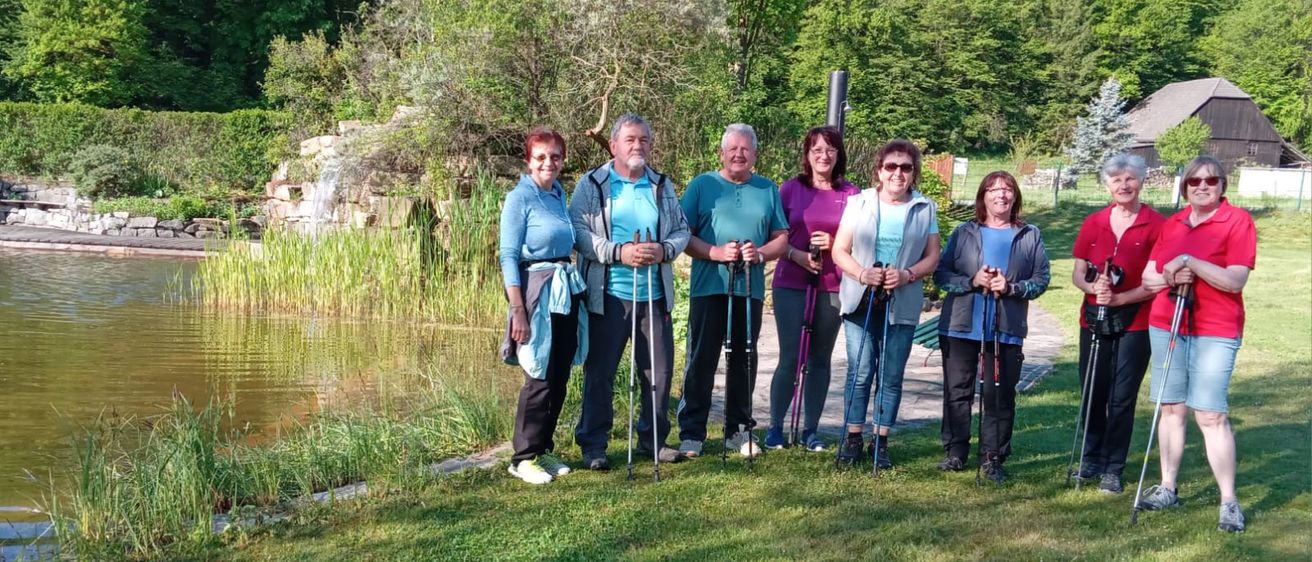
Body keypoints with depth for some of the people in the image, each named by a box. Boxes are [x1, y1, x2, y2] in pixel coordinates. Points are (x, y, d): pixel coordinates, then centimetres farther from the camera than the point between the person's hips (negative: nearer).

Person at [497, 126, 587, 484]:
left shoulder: (559, 195, 12)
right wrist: (518, 311, -18)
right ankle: (524, 458, 7)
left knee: (560, 377, 10)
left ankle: (544, 448, 21)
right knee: (540, 378, -4)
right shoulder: (520, 198, -9)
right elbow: (508, 256, -13)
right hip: (539, 293, -7)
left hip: (567, 291, 7)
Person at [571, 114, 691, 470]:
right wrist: (618, 252, -19)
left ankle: (653, 439, 23)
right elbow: (578, 231, -9)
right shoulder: (592, 184, 0)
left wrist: (665, 250, -9)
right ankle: (593, 444, 11)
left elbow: (682, 230, 12)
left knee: (659, 371, 9)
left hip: (655, 295, 4)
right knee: (600, 372, 2)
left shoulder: (662, 186, 14)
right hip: (607, 296, -4)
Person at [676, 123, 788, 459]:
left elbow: (782, 238, 10)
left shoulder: (768, 190, 12)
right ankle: (692, 432, 6)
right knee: (701, 359, 0)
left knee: (744, 360, 9)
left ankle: (739, 429, 19)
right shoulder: (702, 185, 4)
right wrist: (716, 252, -17)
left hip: (750, 289, 3)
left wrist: (760, 254, -11)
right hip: (708, 288, -3)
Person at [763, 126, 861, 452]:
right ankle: (775, 426, 9)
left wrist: (835, 243, -11)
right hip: (791, 285, -1)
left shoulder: (851, 193, 3)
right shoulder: (791, 189, 3)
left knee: (820, 359, 7)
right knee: (790, 357, -3)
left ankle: (811, 429, 16)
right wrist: (797, 255, -12)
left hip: (832, 287, 1)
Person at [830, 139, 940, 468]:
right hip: (861, 302, -1)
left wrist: (907, 275, -14)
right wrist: (862, 274, -16)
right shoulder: (859, 203, 4)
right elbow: (840, 250, 3)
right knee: (860, 373, -1)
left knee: (891, 376, 5)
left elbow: (932, 258, 6)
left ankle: (881, 442, 15)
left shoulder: (925, 209, 5)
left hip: (902, 305, 1)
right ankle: (853, 438, 10)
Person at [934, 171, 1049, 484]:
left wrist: (1010, 287, -15)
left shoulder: (1030, 236, 7)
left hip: (1006, 330, 0)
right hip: (960, 327, 1)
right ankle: (955, 452, 16)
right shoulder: (964, 233, 6)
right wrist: (973, 282, -15)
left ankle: (993, 458, 9)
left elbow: (1041, 279, 2)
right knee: (957, 391, 6)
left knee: (1000, 395, 1)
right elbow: (942, 274, 1)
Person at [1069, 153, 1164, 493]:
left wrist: (1120, 298, -20)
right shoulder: (1093, 224, 6)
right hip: (1094, 320, 4)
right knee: (1092, 394, 9)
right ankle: (1091, 460, 25)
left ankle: (1113, 469, 11)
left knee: (1122, 398, 0)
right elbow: (1077, 275, 6)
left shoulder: (1156, 225, -6)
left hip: (1135, 322, -4)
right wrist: (1093, 287, -15)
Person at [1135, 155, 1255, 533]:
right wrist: (1170, 277, -10)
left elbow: (1235, 280, -16)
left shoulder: (1238, 221, -6)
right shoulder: (1172, 224, 11)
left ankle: (1229, 502, -3)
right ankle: (1168, 488, 18)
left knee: (1212, 415, -9)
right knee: (1171, 409, 9)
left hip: (1214, 332, -5)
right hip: (1166, 326, 5)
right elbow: (1147, 278, 11)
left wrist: (1190, 262, -22)